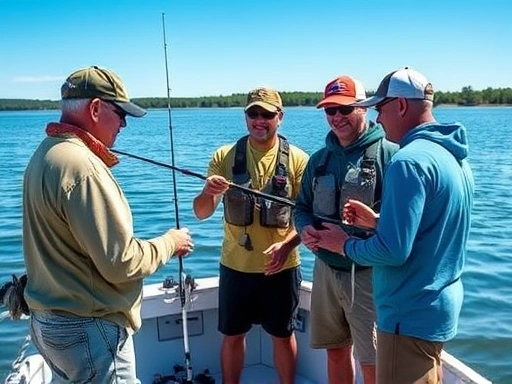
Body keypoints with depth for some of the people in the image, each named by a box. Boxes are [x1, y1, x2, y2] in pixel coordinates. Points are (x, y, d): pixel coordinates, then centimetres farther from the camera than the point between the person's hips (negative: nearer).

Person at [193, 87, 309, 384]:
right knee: (233, 335, 15)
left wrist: (287, 245, -22)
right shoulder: (225, 156, -2)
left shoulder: (297, 159, -5)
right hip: (235, 265, 1)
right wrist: (208, 192, -26)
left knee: (283, 334, 16)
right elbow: (201, 213, -4)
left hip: (280, 266, -1)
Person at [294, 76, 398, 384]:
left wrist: (370, 222, -27)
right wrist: (305, 229, -5)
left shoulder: (389, 153, -10)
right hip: (326, 269, 6)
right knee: (336, 351, 21)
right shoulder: (319, 159, 9)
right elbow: (302, 207, 15)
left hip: (368, 273, -5)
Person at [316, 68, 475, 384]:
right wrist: (376, 221, 9)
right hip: (440, 307, 9)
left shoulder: (410, 160, -23)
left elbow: (393, 250, -27)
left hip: (411, 316, -9)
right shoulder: (454, 158, 7)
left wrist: (345, 245, -11)